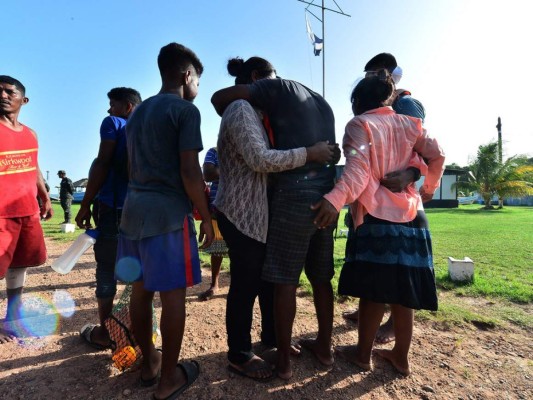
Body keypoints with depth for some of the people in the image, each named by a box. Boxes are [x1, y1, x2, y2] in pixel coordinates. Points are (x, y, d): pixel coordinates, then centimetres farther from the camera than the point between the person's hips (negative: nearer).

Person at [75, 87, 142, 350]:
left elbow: (102, 165, -10)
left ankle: (103, 332, 13)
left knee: (107, 268, 3)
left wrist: (85, 205, -6)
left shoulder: (113, 124, 0)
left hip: (113, 206, -5)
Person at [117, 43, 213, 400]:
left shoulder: (138, 112, 18)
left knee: (141, 289, 15)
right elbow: (189, 171, -15)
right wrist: (206, 217, -7)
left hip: (134, 208, 9)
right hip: (168, 211, -8)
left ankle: (149, 363, 32)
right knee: (173, 294, 3)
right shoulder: (186, 110, -7)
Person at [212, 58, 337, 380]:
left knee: (285, 280, 3)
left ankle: (284, 360, 15)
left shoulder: (278, 87, 5)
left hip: (295, 192, -7)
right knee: (321, 277, 15)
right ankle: (325, 346, 29)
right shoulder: (321, 102, 25)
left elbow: (219, 98, 3)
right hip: (326, 191, 8)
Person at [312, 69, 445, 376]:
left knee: (374, 290, 3)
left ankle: (363, 354, 19)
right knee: (403, 290, 12)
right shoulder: (408, 124, 13)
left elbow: (358, 169, -19)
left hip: (378, 216, -6)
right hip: (411, 216, 6)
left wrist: (335, 200, -32)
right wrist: (429, 189, 22)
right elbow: (437, 155, 7)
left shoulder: (359, 125, -2)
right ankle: (401, 356, 24)